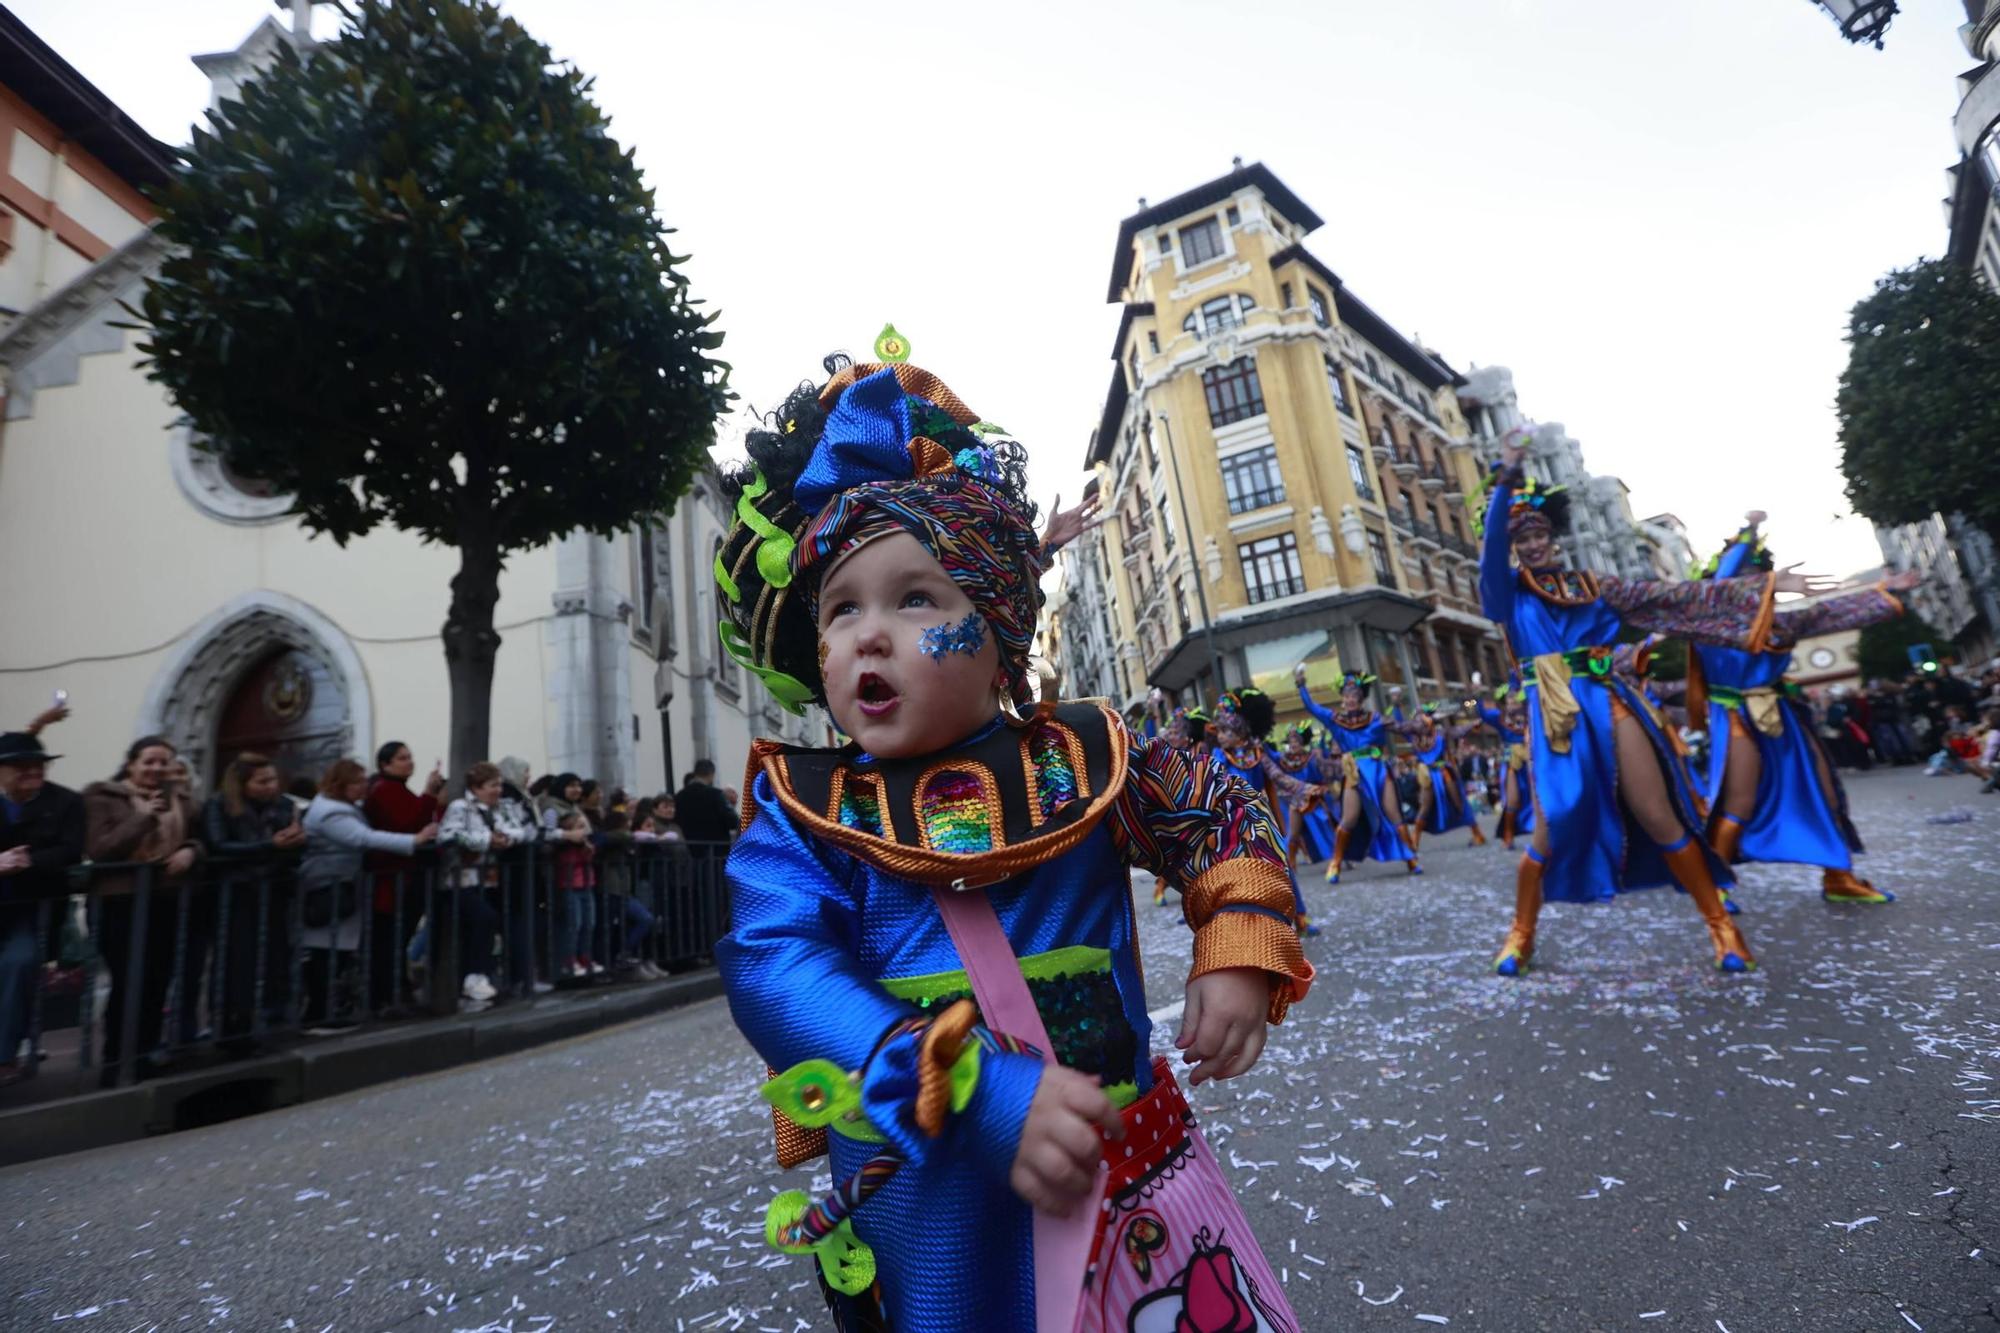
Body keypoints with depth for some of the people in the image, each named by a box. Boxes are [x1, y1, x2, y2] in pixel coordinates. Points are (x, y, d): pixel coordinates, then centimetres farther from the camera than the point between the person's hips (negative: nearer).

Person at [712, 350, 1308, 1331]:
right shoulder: (803, 809, -10)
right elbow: (774, 972, -24)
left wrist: (1240, 953, -9)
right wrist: (976, 1097, -34)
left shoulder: (1083, 761, -7)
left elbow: (1224, 823, 8)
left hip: (1118, 1170, 2)